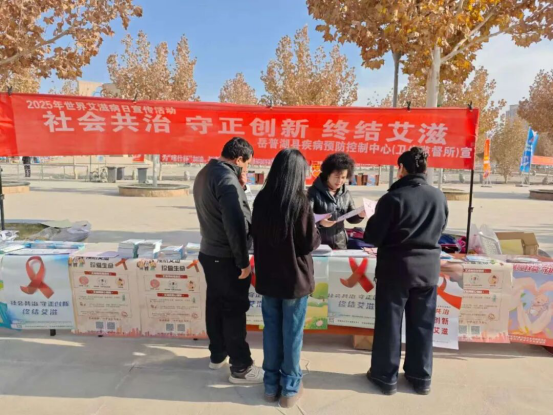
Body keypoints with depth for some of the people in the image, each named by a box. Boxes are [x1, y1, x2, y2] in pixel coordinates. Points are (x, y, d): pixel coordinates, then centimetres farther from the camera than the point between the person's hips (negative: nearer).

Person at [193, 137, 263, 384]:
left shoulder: (206, 173, 8)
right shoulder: (227, 178, -21)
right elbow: (236, 223, -26)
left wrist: (239, 188, 4)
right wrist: (243, 260, -19)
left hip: (209, 252, 9)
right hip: (227, 257, -9)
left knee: (215, 304, 18)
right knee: (235, 310, 1)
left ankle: (217, 354, 34)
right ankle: (240, 368, 14)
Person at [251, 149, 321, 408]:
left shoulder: (261, 199, -3)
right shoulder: (300, 203, -18)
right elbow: (310, 244, -12)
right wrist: (318, 232, 6)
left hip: (267, 277, 4)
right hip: (294, 278, -4)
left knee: (271, 330, 16)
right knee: (292, 333, 10)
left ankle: (271, 384, 30)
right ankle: (290, 388, 25)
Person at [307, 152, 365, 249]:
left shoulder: (345, 193, 5)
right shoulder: (314, 191, -10)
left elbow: (351, 218, 12)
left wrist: (359, 215, -10)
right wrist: (319, 222, -35)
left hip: (340, 245, 5)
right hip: (319, 244, -4)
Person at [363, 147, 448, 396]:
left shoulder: (393, 198, -18)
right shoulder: (439, 197, -1)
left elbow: (372, 237, -13)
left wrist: (372, 220, 6)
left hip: (396, 267, -5)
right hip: (428, 267, 5)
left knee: (389, 323, 9)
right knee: (422, 324, 16)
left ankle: (386, 376, 21)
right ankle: (421, 377, 29)